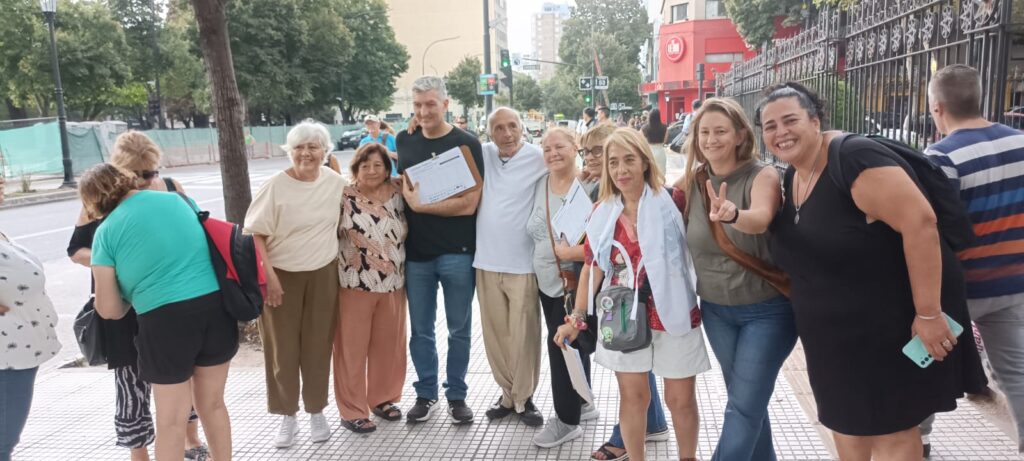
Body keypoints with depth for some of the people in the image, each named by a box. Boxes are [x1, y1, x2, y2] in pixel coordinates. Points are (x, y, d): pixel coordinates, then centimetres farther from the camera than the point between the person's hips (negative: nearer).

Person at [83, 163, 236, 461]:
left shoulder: (107, 230, 1)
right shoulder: (177, 199, 11)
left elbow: (109, 309, 2)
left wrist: (130, 303, 23)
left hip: (165, 317, -4)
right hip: (215, 305, 4)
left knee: (171, 419, 10)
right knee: (213, 404, 21)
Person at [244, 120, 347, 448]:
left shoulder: (336, 183, -1)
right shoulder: (276, 186, -12)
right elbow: (255, 234, -11)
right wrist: (269, 275, -16)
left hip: (323, 275, 3)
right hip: (282, 275, -2)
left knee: (318, 345, 10)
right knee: (283, 348, 6)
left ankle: (316, 412, 25)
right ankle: (288, 416, 21)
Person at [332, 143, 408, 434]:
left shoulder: (397, 195, 3)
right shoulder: (344, 197, -7)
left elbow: (407, 232, 14)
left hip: (393, 284, 4)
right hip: (355, 284, -4)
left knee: (388, 344, 13)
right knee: (352, 346, 5)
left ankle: (383, 398, 31)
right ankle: (352, 410, 16)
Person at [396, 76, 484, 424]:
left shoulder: (466, 144, -7)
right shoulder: (405, 141, 7)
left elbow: (469, 203, -14)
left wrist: (420, 204, -12)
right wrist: (407, 194, 0)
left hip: (456, 251, -3)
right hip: (415, 251, 4)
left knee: (459, 329, 9)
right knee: (420, 329, 12)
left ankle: (457, 395, 24)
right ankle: (426, 395, 26)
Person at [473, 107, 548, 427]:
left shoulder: (538, 158, -5)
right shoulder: (482, 154, 7)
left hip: (523, 263, -4)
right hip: (486, 261, 4)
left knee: (524, 336, 2)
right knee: (495, 334, 12)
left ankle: (524, 398, 18)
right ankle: (508, 393, 28)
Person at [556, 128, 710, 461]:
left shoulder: (671, 202, -8)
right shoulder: (604, 212, 3)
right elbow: (593, 266, 8)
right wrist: (577, 317, 6)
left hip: (673, 314, -2)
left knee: (681, 399, 9)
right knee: (632, 396, 11)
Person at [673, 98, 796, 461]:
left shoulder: (763, 175, -18)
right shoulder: (692, 180, -3)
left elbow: (761, 219, -38)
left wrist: (732, 214, -59)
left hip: (767, 309, -5)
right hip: (715, 309, 5)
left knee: (743, 406, -3)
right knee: (747, 400, 18)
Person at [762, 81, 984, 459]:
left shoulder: (854, 158, -23)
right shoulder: (791, 178, 4)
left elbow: (920, 222, -28)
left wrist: (929, 314, -27)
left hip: (893, 321, -8)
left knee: (890, 430, 6)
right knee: (844, 421, 21)